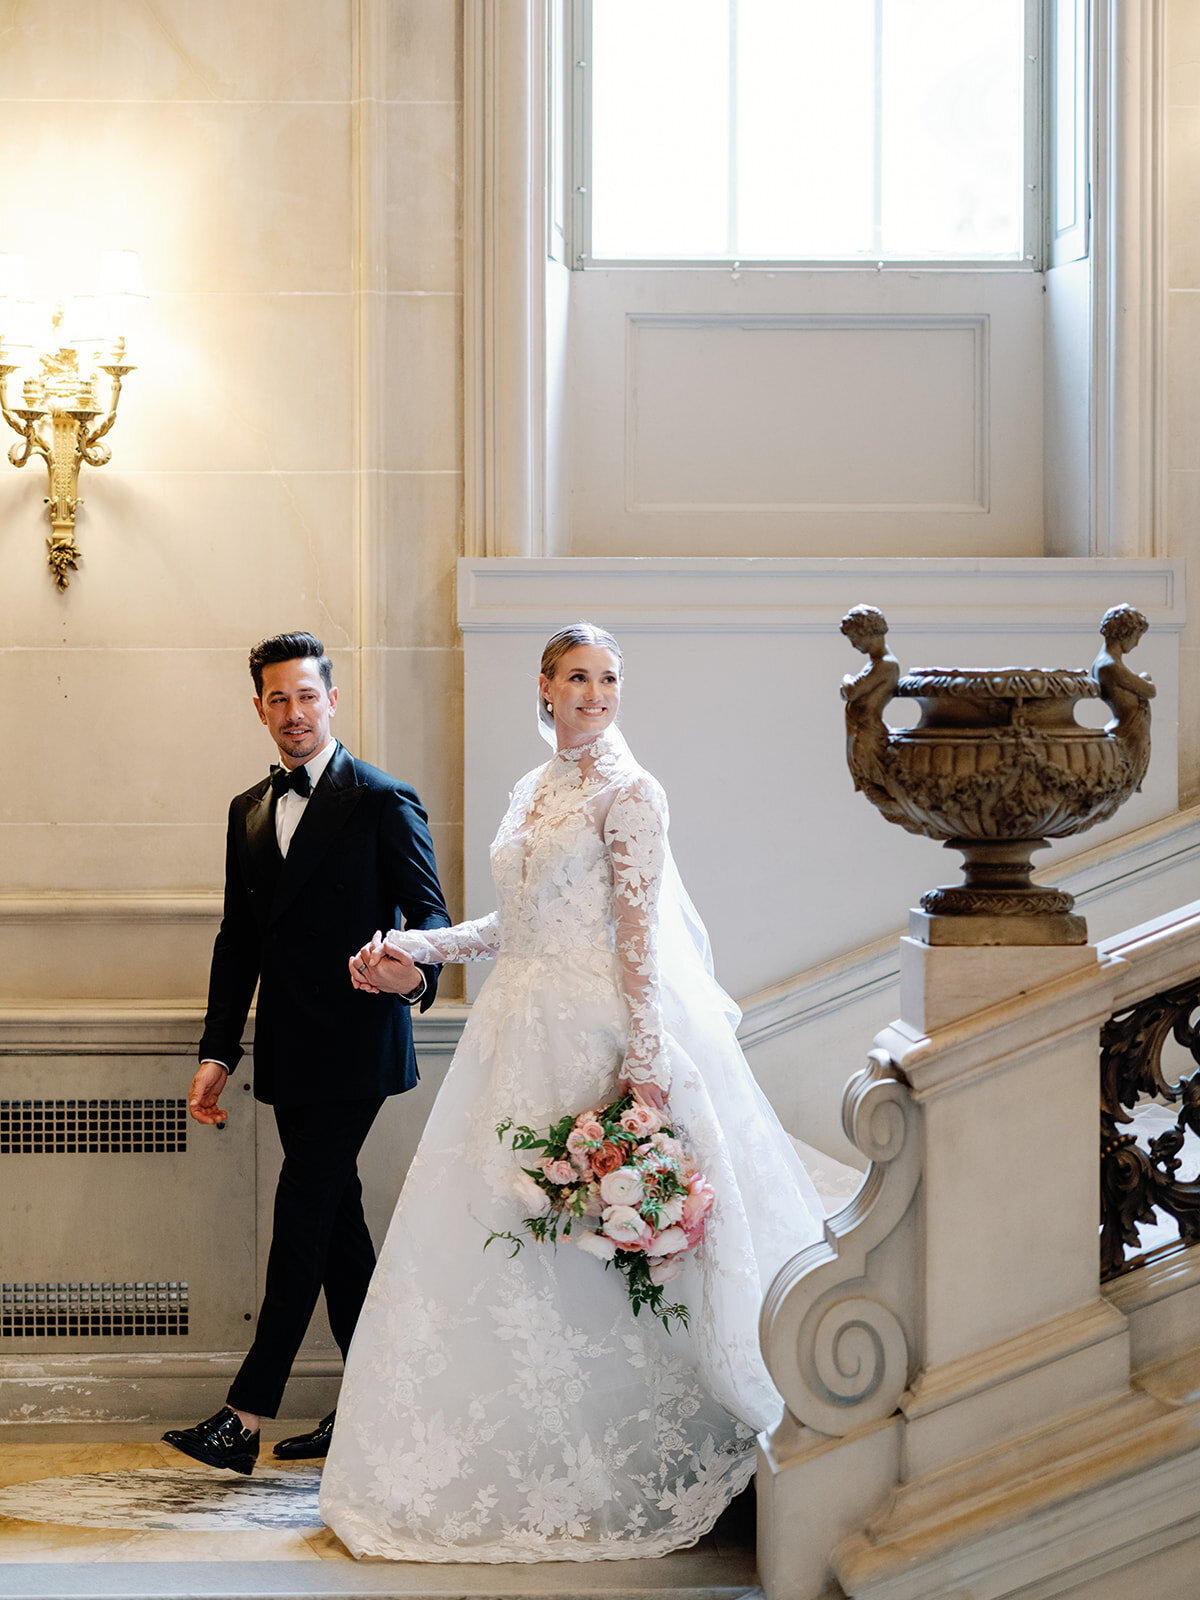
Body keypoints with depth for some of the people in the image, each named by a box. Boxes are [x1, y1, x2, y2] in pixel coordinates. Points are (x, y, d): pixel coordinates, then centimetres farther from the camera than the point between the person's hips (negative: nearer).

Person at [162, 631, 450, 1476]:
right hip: (288, 1054, 7)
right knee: (336, 1221, 12)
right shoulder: (249, 811, 14)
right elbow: (239, 938, 15)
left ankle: (246, 1419, -7)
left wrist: (418, 972, -32)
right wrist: (218, 1052, 9)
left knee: (303, 1223, -8)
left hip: (354, 1048, -7)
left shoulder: (385, 802, -6)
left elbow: (430, 911, -9)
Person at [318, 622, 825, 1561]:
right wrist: (413, 949, 13)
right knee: (490, 1234, 7)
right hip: (519, 1032, 8)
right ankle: (507, 1464, 17)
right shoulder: (531, 792, 16)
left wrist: (644, 1061, -19)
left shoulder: (628, 793, -7)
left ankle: (602, 1476, 8)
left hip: (592, 1040, -8)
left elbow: (638, 937, -13)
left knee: (581, 1258, -4)